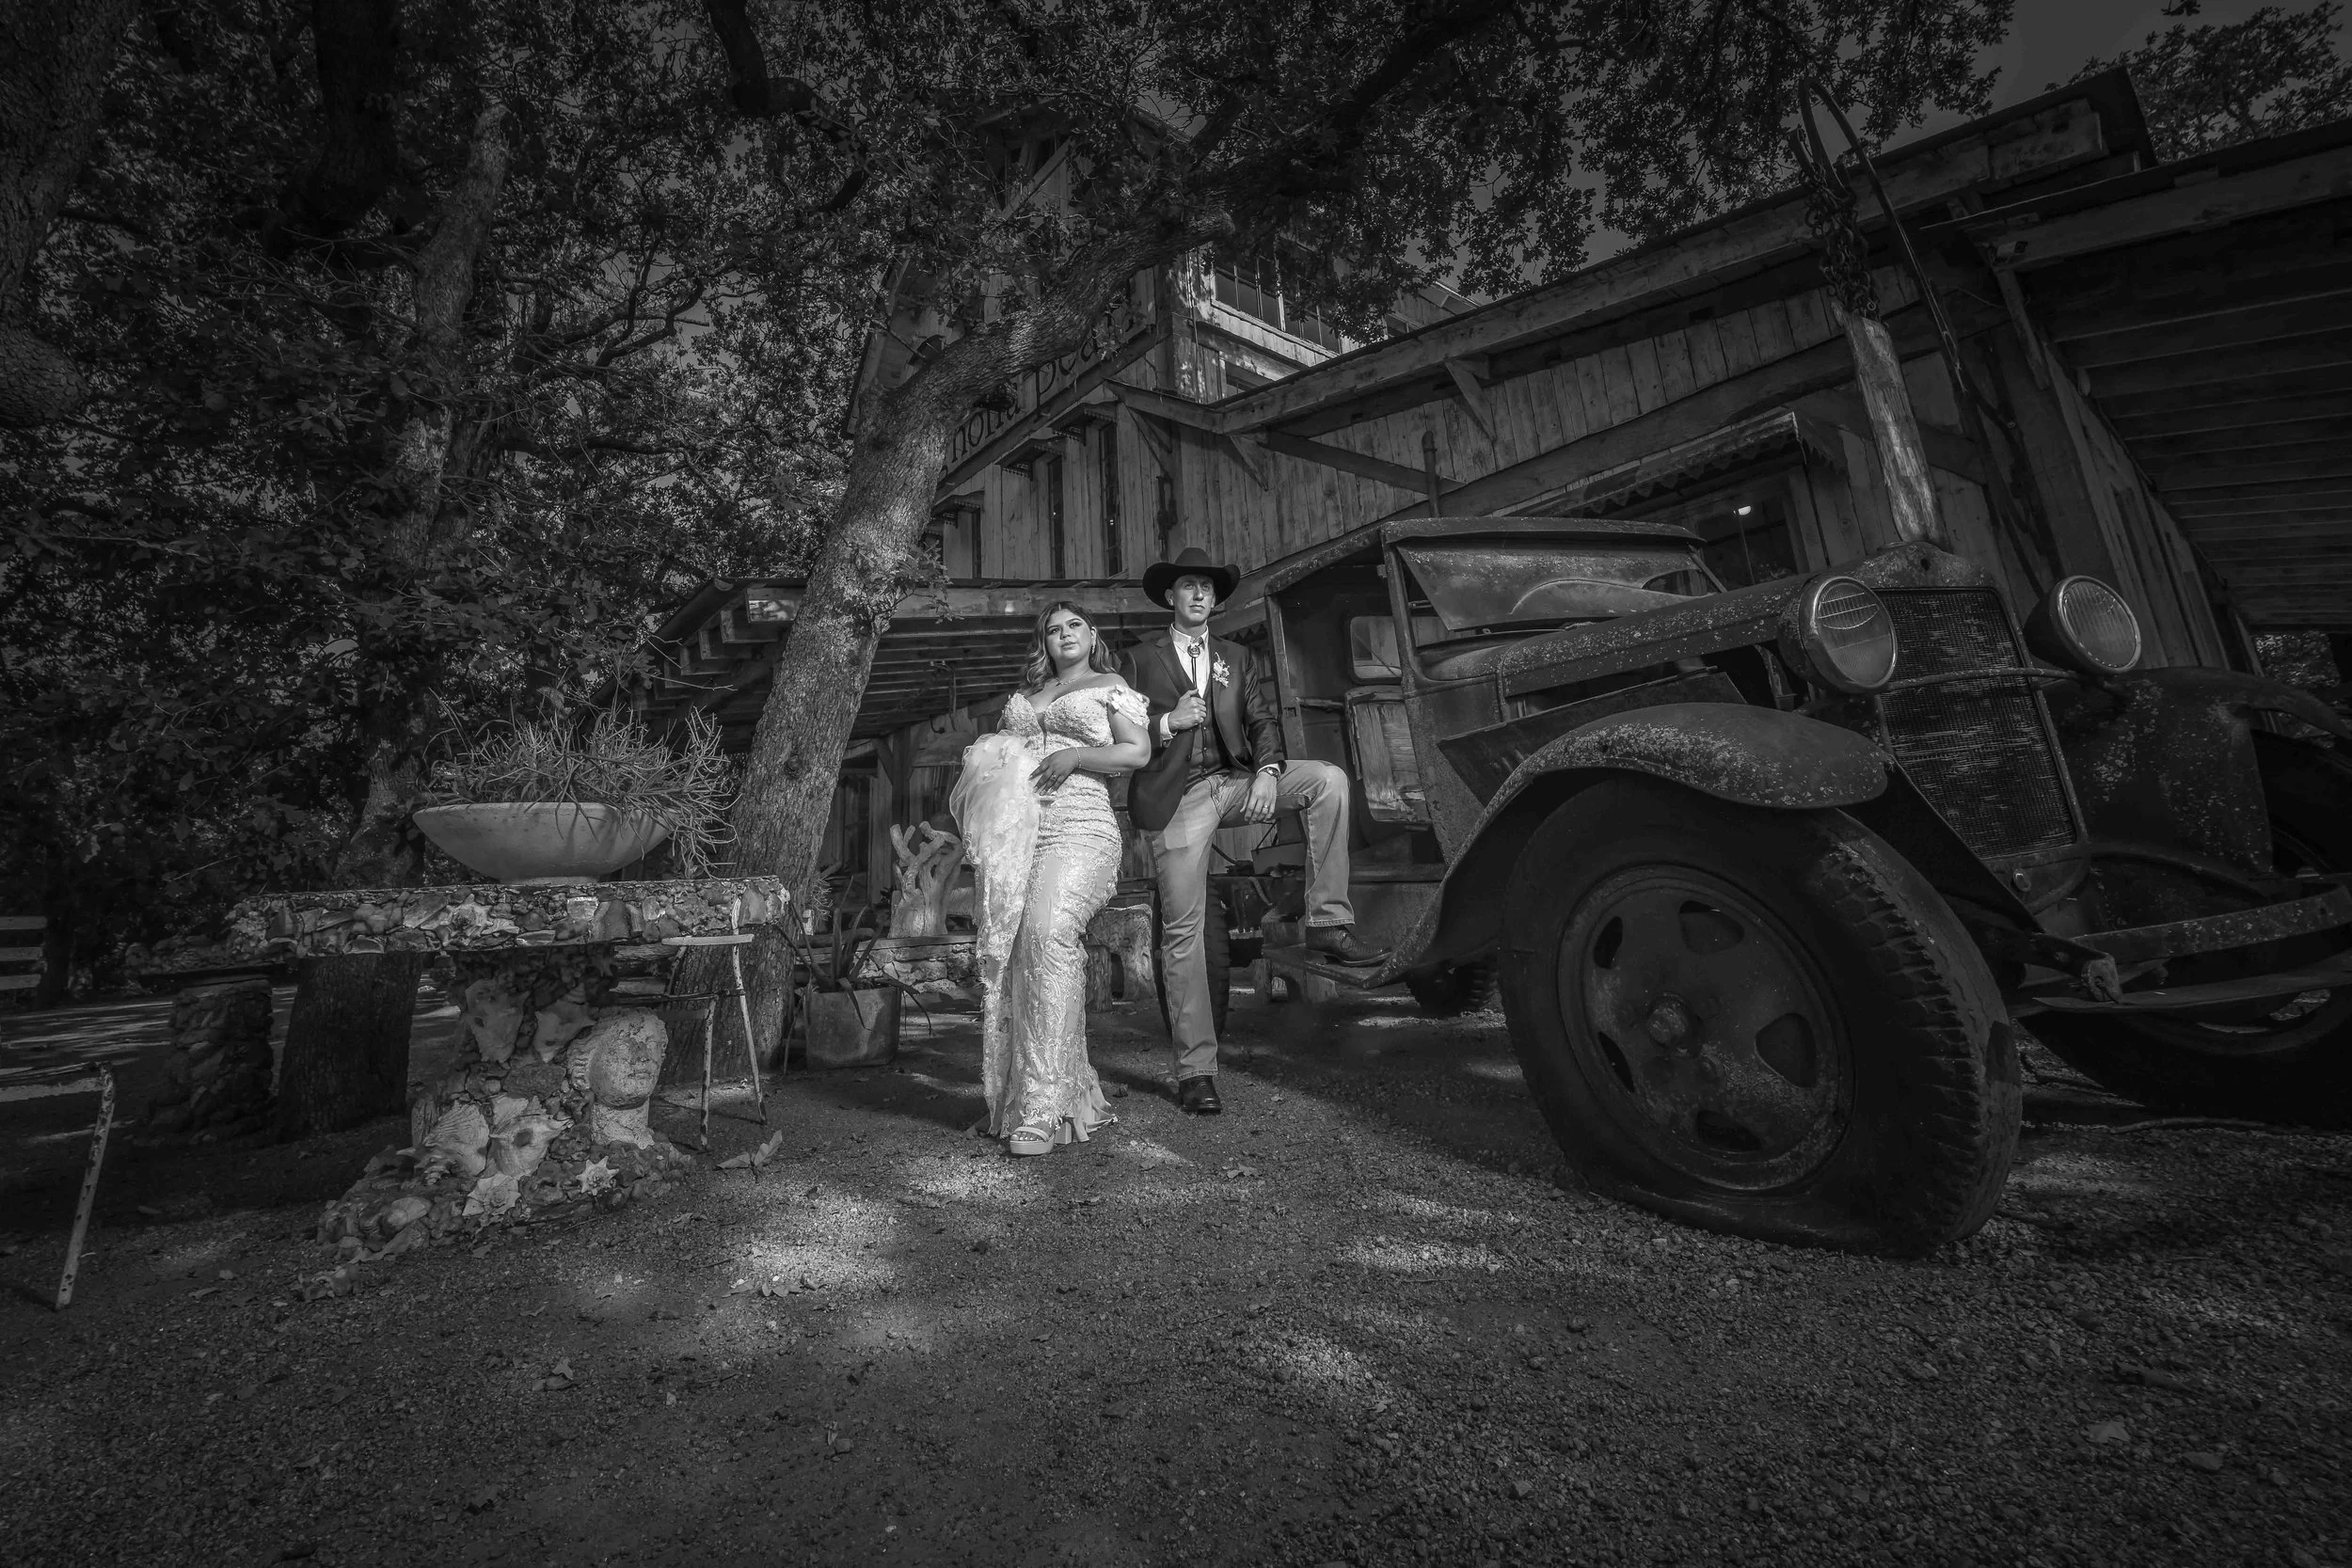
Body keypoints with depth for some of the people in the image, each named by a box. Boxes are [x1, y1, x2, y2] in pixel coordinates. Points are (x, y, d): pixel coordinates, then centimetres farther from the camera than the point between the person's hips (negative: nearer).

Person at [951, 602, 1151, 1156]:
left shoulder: (1110, 688, 14)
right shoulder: (1023, 694, 28)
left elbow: (1138, 752, 3)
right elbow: (995, 749, 31)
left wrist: (1074, 755, -7)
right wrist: (989, 761, 8)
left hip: (1078, 824, -5)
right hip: (1012, 825, 5)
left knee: (1048, 930, -26)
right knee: (1004, 943, -6)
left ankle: (1046, 1107, -23)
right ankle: (1013, 1097, 4)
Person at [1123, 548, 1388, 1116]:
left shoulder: (1235, 657, 20)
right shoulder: (1141, 658, 11)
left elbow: (1262, 719, 8)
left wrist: (1268, 771, -11)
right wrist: (1169, 722, -13)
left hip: (1234, 781, 3)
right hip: (1177, 798, -3)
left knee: (1329, 779, -20)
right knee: (1182, 931, -6)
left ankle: (1327, 922, -15)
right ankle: (1195, 1072, 3)